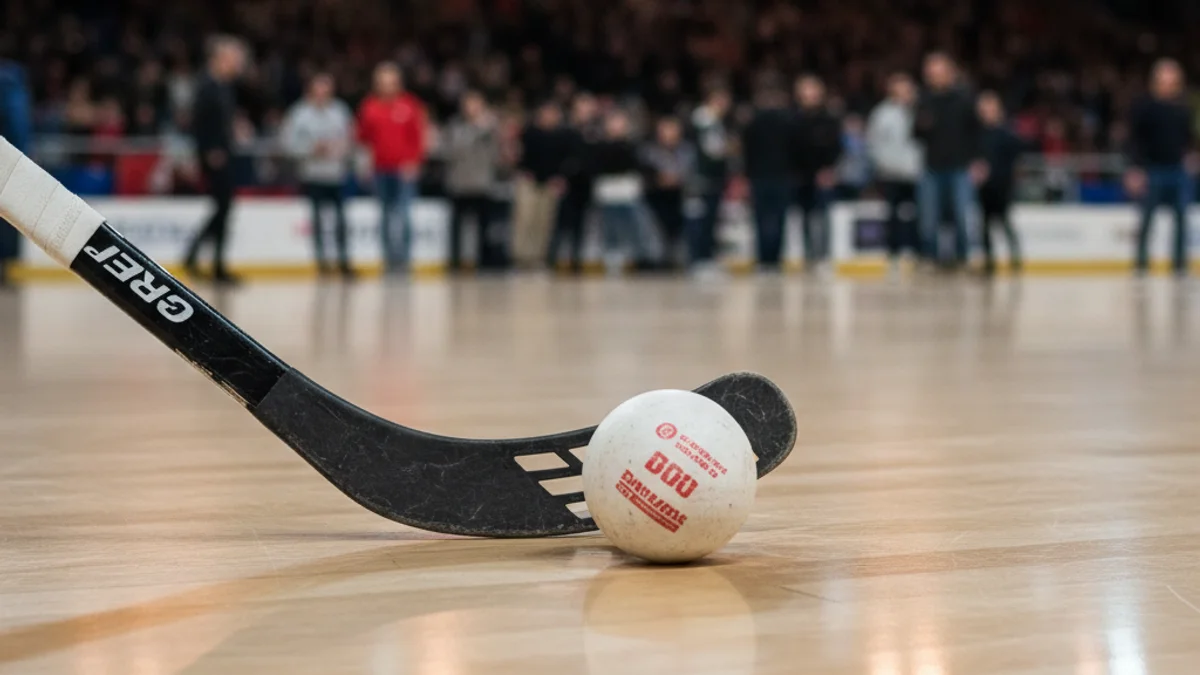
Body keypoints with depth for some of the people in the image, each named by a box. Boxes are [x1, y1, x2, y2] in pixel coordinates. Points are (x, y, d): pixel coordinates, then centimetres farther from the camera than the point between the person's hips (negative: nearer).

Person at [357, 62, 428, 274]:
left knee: (403, 214, -10)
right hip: (381, 169, 3)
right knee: (386, 214, 8)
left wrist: (414, 161, -8)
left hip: (405, 169, -3)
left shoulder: (411, 105, 0)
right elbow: (364, 136, 14)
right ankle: (389, 256, 15)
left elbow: (420, 135, 0)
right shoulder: (369, 107, 6)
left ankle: (402, 256, -6)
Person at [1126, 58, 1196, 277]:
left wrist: (1189, 155, 6)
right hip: (1151, 169, -4)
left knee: (1181, 217, 2)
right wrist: (1135, 169, -12)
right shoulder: (1144, 107, -4)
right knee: (1147, 218, 1)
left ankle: (1180, 262, 9)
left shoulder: (1182, 107, 8)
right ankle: (1141, 261, 10)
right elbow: (1135, 139, -6)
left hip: (1178, 169, 4)